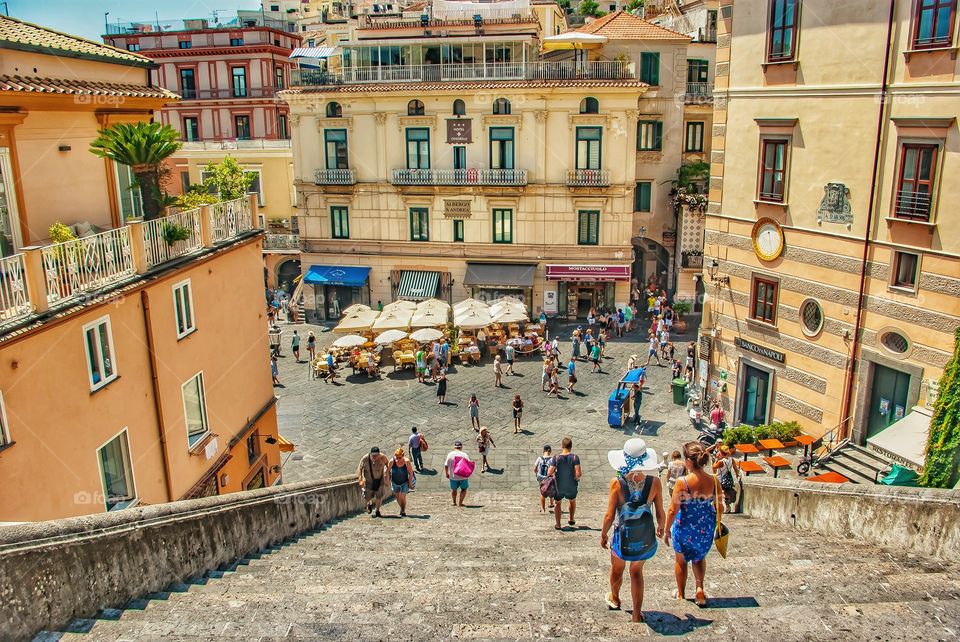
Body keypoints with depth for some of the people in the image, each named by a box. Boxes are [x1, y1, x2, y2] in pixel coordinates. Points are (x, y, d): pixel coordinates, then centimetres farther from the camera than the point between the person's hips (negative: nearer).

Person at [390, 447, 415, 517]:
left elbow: (410, 473, -14)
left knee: (403, 497, -9)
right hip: (395, 482, 2)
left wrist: (410, 483, -9)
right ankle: (402, 508, 41)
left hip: (405, 482, -2)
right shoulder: (392, 461, -22)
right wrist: (388, 481, -2)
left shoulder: (406, 461, -25)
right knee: (398, 497, 15)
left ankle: (403, 512, 10)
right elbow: (388, 471, -7)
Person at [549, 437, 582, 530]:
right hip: (571, 486, 1)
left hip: (559, 486, 0)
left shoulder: (556, 458, -13)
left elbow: (549, 473, -14)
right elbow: (578, 473, -21)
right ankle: (571, 519, 43)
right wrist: (576, 478, 1)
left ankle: (558, 524, 22)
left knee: (557, 503, 21)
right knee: (572, 501, 30)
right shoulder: (575, 458, -15)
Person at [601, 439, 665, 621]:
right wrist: (660, 528, 14)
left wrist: (603, 534, 4)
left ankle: (614, 598, 55)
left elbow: (609, 516, -14)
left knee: (617, 568, 28)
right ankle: (637, 614, 30)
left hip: (622, 536, -1)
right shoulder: (654, 482, -17)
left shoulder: (617, 483, -20)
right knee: (637, 571, 26)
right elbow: (660, 513, -8)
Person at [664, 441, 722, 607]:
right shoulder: (713, 481, -15)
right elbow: (719, 508, -4)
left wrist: (667, 531, -3)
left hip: (684, 527, -3)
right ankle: (700, 589, 16)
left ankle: (680, 594, 38)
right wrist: (714, 524, 17)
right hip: (706, 528, 3)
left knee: (681, 559, 23)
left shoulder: (682, 482, -25)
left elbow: (673, 510, -19)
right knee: (699, 557, 31)